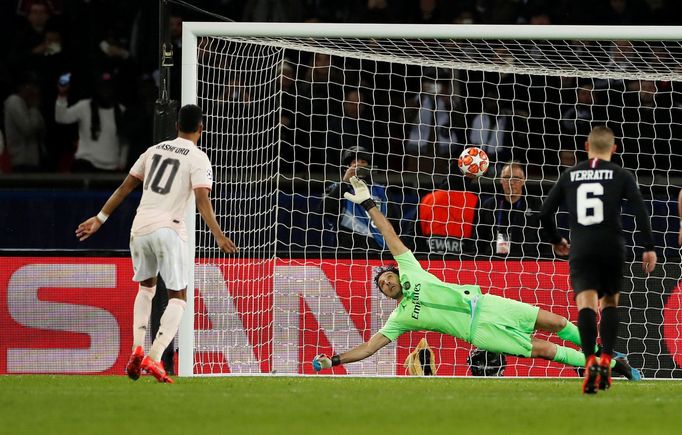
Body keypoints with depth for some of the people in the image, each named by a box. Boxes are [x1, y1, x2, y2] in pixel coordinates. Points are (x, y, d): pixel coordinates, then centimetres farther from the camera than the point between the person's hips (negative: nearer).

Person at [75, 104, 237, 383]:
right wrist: (218, 235, -18)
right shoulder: (198, 159, -1)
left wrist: (100, 218, 22)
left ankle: (137, 349, 11)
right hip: (169, 230, -5)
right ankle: (154, 358, -16)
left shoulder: (155, 150, 15)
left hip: (140, 229, 5)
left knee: (146, 287, 27)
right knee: (178, 296, 2)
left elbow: (125, 187, 17)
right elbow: (202, 201, -13)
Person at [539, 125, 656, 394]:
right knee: (610, 303, 18)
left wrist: (556, 241, 27)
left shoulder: (570, 175, 11)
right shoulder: (621, 176, 5)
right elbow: (640, 210, -5)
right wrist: (649, 248, -1)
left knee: (586, 304, -10)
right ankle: (606, 360, 6)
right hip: (612, 248, 0)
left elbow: (545, 213, 11)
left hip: (581, 250, 0)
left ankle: (590, 361, -31)